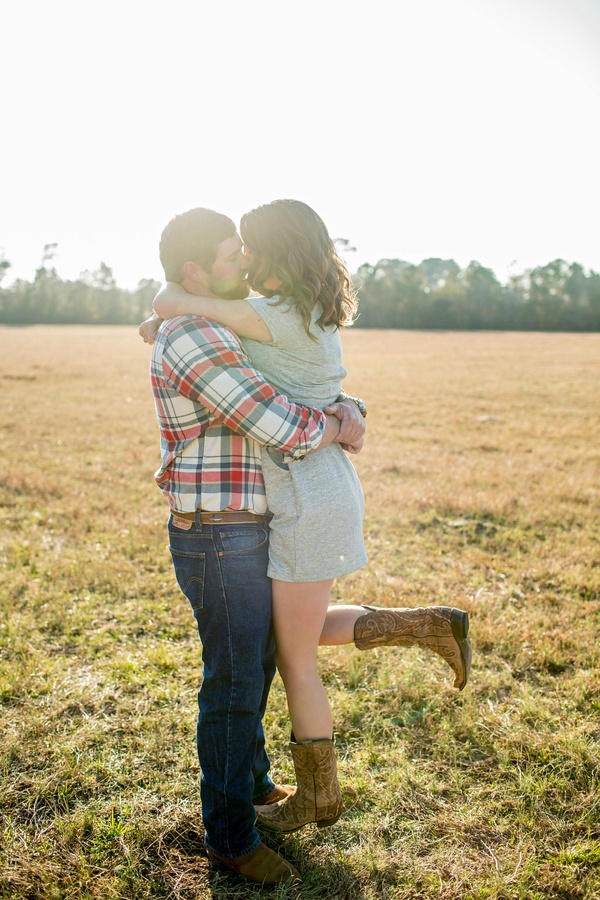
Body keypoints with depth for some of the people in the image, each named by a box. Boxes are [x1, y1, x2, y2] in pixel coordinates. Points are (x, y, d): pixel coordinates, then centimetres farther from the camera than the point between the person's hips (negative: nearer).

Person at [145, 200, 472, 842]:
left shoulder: (279, 316, -18)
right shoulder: (314, 316, 11)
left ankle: (318, 796, 29)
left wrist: (173, 294, 6)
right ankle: (430, 626, 22)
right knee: (297, 634, 26)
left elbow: (168, 304, -17)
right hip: (322, 494, 10)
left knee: (294, 661, 9)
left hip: (309, 506, -10)